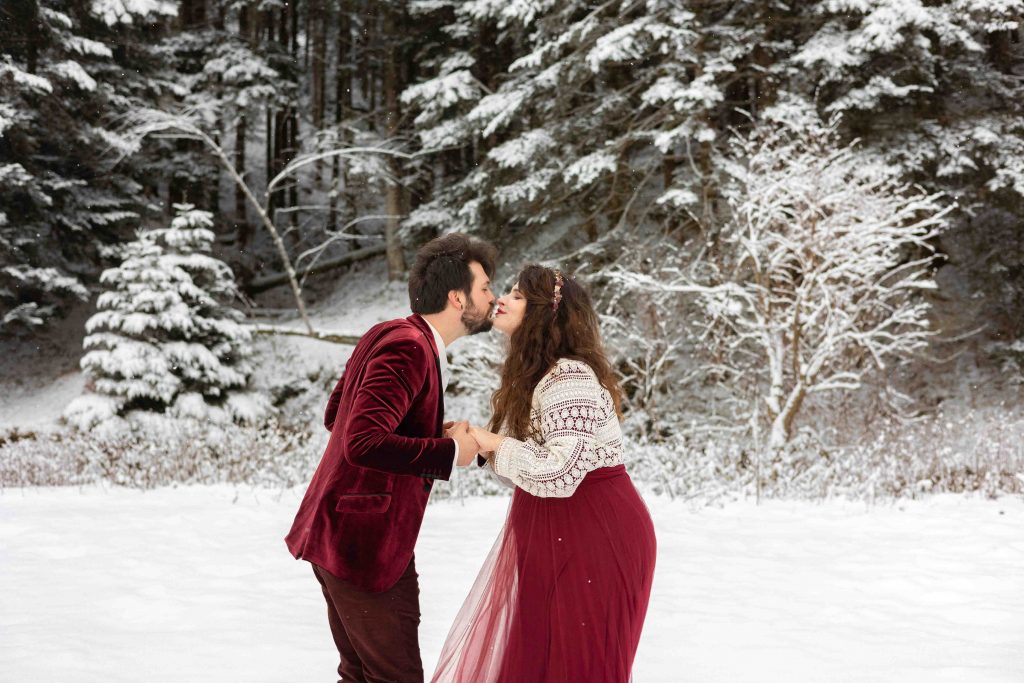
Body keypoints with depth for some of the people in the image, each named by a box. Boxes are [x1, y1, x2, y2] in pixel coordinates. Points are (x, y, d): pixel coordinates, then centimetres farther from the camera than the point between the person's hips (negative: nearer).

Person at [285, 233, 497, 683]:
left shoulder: (386, 335, 11)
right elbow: (362, 443, -30)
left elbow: (335, 414, 20)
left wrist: (435, 434, 10)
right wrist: (449, 452, -19)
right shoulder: (409, 348, -20)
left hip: (338, 535, 10)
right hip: (365, 542, -10)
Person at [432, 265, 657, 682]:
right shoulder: (531, 377, 12)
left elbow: (559, 469, -27)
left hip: (594, 538, -9)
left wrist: (495, 444, -16)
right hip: (553, 536, 9)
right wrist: (480, 444, -1)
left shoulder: (570, 378, -19)